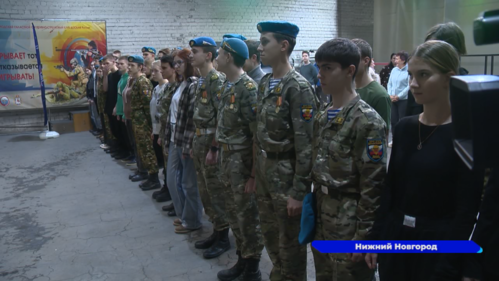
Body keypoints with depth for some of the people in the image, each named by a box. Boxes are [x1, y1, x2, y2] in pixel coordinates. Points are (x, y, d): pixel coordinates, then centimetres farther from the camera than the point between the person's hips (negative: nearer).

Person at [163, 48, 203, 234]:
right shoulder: (180, 84, 14)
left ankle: (192, 221, 19)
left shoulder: (194, 85, -13)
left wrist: (188, 144, -20)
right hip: (175, 139, 9)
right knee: (172, 179, 15)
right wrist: (169, 137, 13)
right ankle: (183, 215, 32)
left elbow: (194, 116, -19)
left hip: (186, 140, -9)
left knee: (189, 182, 4)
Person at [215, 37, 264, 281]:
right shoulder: (226, 86, 9)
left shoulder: (248, 88, -18)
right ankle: (241, 260, 34)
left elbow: (258, 135, -20)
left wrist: (254, 174, -20)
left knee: (248, 215, 4)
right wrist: (221, 156, 15)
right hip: (228, 158, 9)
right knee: (234, 212, 17)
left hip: (243, 160, -9)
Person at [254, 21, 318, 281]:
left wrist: (299, 191, -19)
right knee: (270, 235, 21)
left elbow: (306, 144, -19)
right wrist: (256, 170, 12)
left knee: (290, 241, 9)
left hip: (286, 173, -7)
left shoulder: (298, 88, -17)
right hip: (264, 169, 8)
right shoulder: (264, 83, 8)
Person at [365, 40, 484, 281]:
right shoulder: (404, 128, 2)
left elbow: (467, 211, -14)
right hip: (395, 238, 5)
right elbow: (390, 189, 6)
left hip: (439, 244, -5)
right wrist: (376, 239, 5)